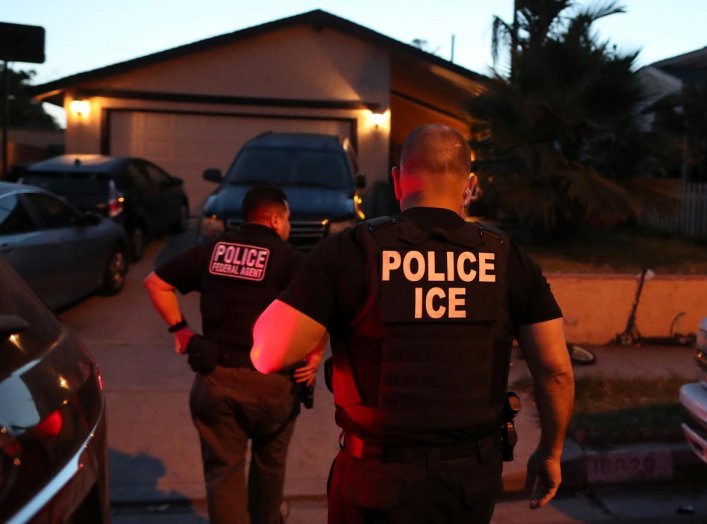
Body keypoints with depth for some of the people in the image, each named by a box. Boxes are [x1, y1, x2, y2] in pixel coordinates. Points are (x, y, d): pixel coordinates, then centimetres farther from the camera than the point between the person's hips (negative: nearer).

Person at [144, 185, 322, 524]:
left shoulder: (212, 250, 7)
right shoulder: (288, 257, -5)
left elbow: (156, 282, 9)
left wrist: (179, 328, 12)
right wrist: (313, 358, -10)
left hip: (215, 377, 2)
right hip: (270, 379, -2)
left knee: (223, 471, 11)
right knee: (269, 462, 24)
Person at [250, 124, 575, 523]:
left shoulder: (351, 251, -13)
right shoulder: (508, 259, -4)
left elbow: (268, 355, -16)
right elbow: (557, 371, -1)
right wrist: (550, 452, 14)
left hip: (382, 478, -3)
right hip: (477, 476, 3)